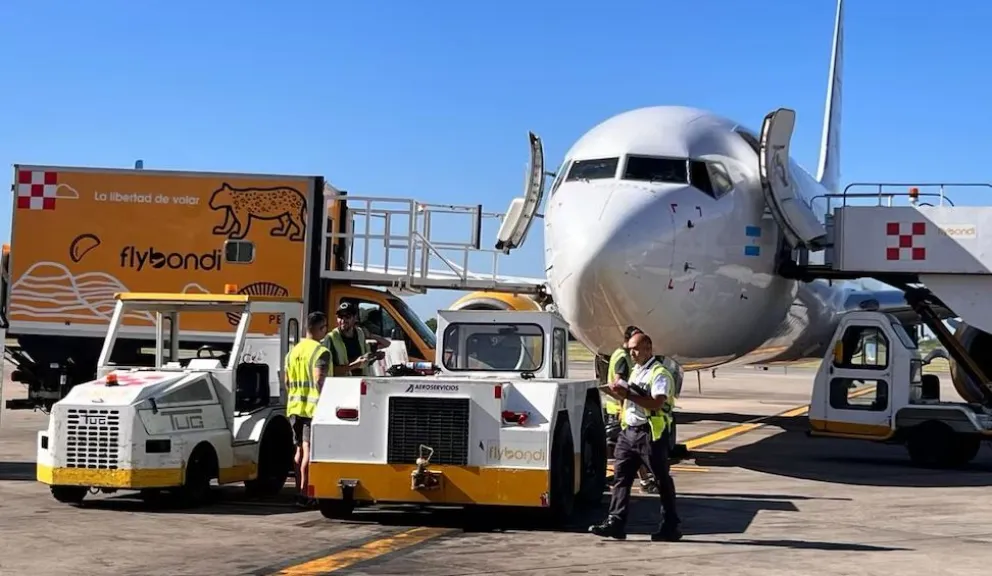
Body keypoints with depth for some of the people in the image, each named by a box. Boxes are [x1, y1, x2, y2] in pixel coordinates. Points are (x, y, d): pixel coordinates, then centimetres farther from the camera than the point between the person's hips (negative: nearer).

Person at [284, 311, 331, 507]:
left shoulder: (293, 352, 15)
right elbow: (319, 380, -19)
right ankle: (303, 493, -9)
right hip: (313, 407, -8)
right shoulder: (321, 352, -11)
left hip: (295, 407, 8)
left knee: (300, 450, 14)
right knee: (309, 450, -7)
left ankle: (299, 490, 18)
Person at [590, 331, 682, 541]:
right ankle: (615, 523, 2)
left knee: (662, 480, 3)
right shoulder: (635, 371, 18)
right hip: (629, 431, 8)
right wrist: (617, 393, 8)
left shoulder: (660, 373, -10)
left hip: (651, 433, -8)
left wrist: (627, 394, -25)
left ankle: (671, 526, 10)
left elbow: (656, 403, -24)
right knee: (621, 477, 2)